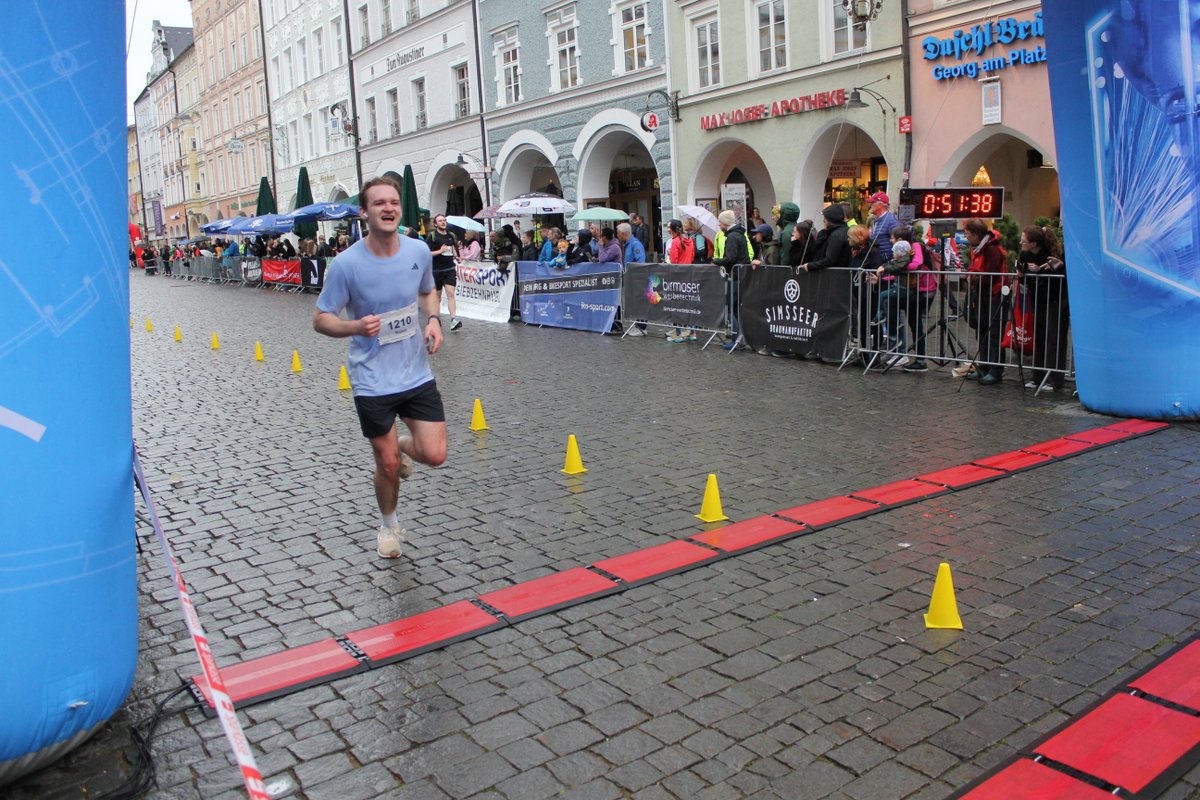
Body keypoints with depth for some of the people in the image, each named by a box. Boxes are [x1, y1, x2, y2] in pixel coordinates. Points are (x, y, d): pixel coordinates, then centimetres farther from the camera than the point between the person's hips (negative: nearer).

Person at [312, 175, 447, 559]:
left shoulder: (419, 251, -3)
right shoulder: (346, 264, -14)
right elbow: (320, 319, -6)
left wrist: (433, 320, -3)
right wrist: (355, 327, -26)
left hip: (417, 374, 3)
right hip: (372, 381, -3)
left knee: (434, 455, -5)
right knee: (388, 465, 6)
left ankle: (403, 445, 32)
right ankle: (388, 525, 36)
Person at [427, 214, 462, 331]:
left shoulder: (450, 235, 11)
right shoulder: (432, 236, -3)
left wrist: (456, 267, 20)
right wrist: (440, 251, -21)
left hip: (450, 269, 2)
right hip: (436, 270, -2)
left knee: (450, 294, -11)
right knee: (437, 296, 7)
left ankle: (454, 320, -20)